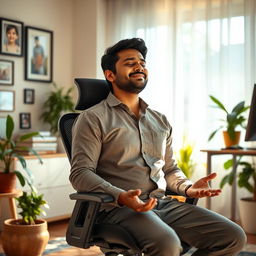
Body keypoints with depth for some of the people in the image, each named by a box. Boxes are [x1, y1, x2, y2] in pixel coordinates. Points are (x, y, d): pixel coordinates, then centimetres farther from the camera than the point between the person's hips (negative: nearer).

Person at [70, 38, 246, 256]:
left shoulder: (160, 121, 22)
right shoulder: (93, 119, 2)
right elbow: (80, 173, -6)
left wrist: (188, 187, 4)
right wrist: (121, 196, -22)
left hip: (163, 203, 6)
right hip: (118, 208, -6)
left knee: (233, 237, -11)